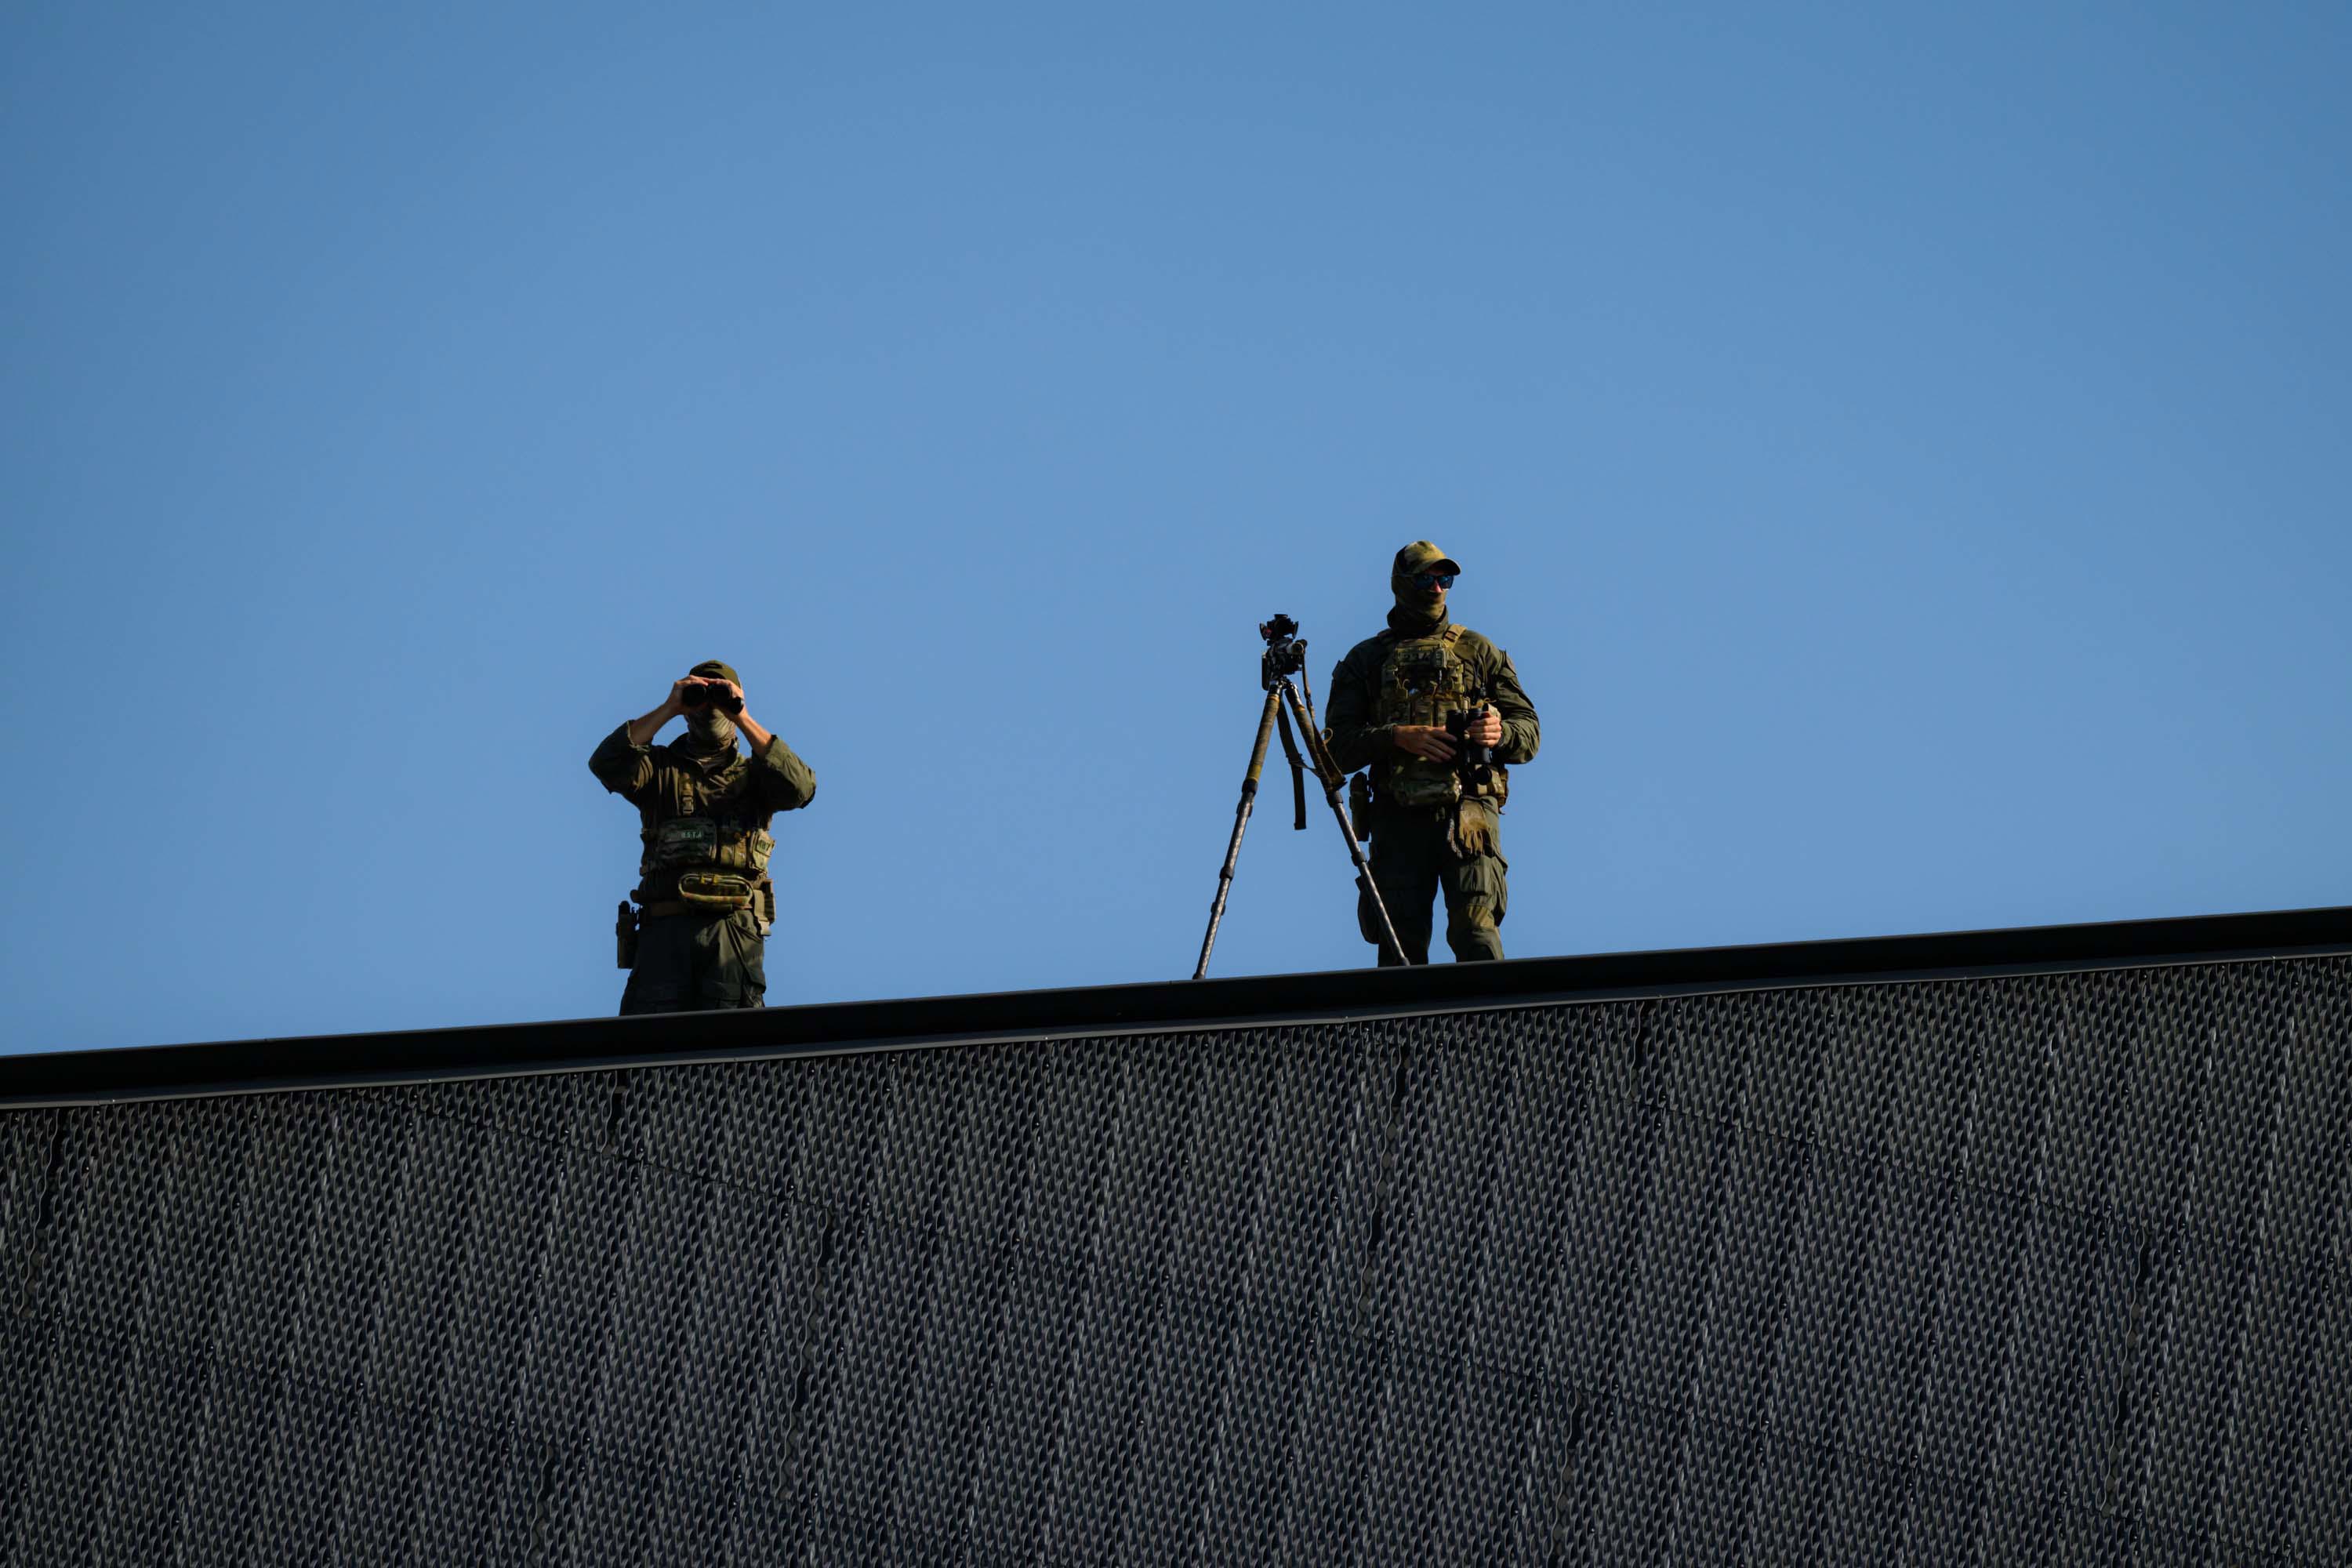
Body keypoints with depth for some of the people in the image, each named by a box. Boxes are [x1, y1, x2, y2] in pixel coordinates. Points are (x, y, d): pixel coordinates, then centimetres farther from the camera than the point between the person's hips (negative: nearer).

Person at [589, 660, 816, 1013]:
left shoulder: (752, 775, 20)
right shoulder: (661, 769, 19)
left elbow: (800, 788, -2)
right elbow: (606, 763, 0)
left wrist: (743, 719, -2)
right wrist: (668, 709, 0)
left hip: (736, 929, 0)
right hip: (667, 925, 0)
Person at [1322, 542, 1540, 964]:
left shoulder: (1479, 652, 18)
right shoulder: (1366, 660, 16)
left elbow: (1529, 734, 14)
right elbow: (1338, 745, 7)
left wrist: (1500, 734, -10)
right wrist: (1398, 737, -11)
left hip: (1468, 813, -1)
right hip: (1398, 816, 1)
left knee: (1475, 928, -18)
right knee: (1401, 941, -5)